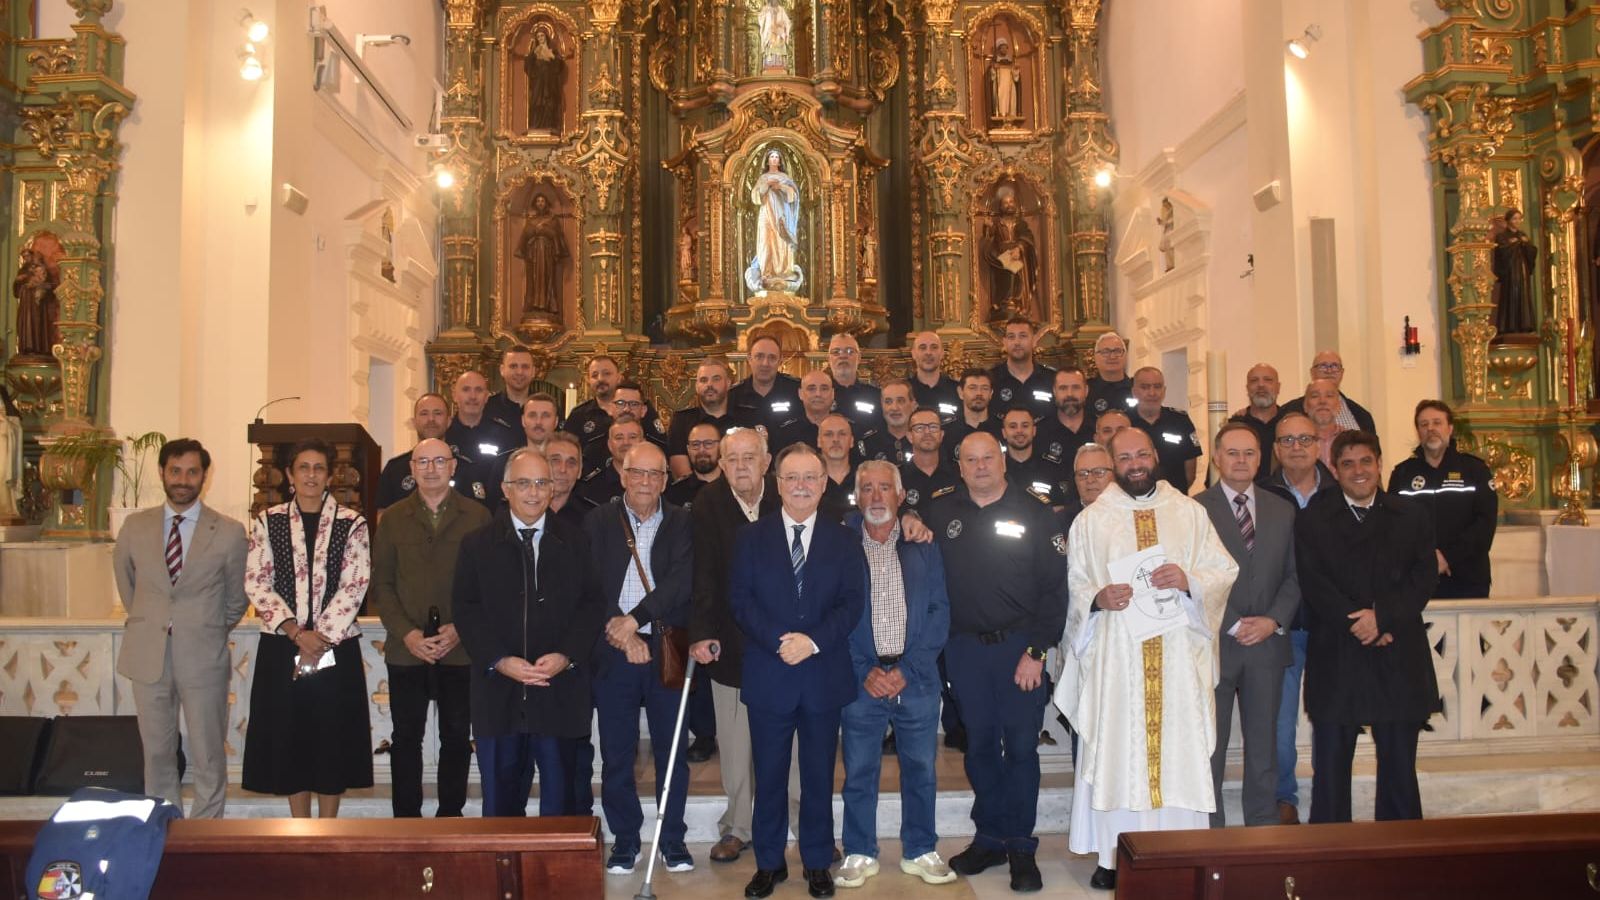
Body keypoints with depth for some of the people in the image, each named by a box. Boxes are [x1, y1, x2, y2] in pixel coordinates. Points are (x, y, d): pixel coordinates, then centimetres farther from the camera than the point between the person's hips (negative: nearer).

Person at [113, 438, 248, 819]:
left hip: (203, 657, -2)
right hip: (148, 655, 3)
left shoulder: (229, 532, -5)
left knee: (208, 759, 4)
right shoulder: (136, 526, 3)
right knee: (157, 754, 12)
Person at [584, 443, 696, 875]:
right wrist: (621, 634, -11)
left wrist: (634, 619, -18)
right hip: (613, 652, 1)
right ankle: (625, 838, 22)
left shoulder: (683, 524, 2)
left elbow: (681, 580, -11)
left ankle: (673, 838, 21)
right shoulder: (599, 523, 4)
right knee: (616, 754, 8)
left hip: (667, 651, 0)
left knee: (672, 750, 8)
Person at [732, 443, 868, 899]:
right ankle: (769, 862, 23)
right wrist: (780, 640, -18)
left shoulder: (844, 540, 4)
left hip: (824, 676, 0)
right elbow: (740, 599, -4)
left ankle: (818, 863, 25)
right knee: (769, 775, 9)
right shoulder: (751, 538, 3)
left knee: (819, 776, 11)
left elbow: (853, 602, -3)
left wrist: (813, 641, -17)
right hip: (768, 675, 0)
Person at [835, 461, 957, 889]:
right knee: (859, 771, 6)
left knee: (921, 769, 9)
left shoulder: (923, 547, 4)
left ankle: (919, 851, 24)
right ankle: (859, 853, 21)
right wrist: (865, 671, -10)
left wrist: (906, 670, -8)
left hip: (917, 677, 1)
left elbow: (939, 612, 1)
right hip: (861, 678, -1)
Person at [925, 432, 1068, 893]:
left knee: (1021, 747, 3)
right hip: (964, 648, 2)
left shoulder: (1035, 515, -3)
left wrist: (1036, 651, -11)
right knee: (979, 745, 11)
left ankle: (1021, 847, 16)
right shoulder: (942, 514, 5)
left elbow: (1054, 587, -6)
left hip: (1019, 647, -2)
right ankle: (989, 838, 25)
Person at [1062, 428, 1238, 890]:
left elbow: (1225, 571, 7)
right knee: (1116, 748, -1)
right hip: (1116, 656, -1)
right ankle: (1114, 854, 7)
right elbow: (1073, 585, 8)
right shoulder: (1091, 519, 8)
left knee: (1178, 747, 1)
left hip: (1179, 656, 1)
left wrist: (1189, 581, -12)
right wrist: (1098, 597, -13)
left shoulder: (1190, 512, 9)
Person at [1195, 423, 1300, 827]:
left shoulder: (1283, 511, 12)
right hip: (1214, 643, -4)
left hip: (1267, 642, 4)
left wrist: (1274, 620, -5)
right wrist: (1233, 625, -12)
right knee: (1209, 747, 3)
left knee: (1264, 745, 10)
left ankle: (1264, 828, 19)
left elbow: (1294, 575, 10)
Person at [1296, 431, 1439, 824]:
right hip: (1336, 658, -1)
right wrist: (1357, 624, -15)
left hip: (1398, 659, 1)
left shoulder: (1413, 516, 10)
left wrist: (1383, 617, -15)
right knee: (1330, 767, 4)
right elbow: (1313, 584, -4)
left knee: (1399, 768, 8)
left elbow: (1424, 575, -1)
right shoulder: (1312, 521, 6)